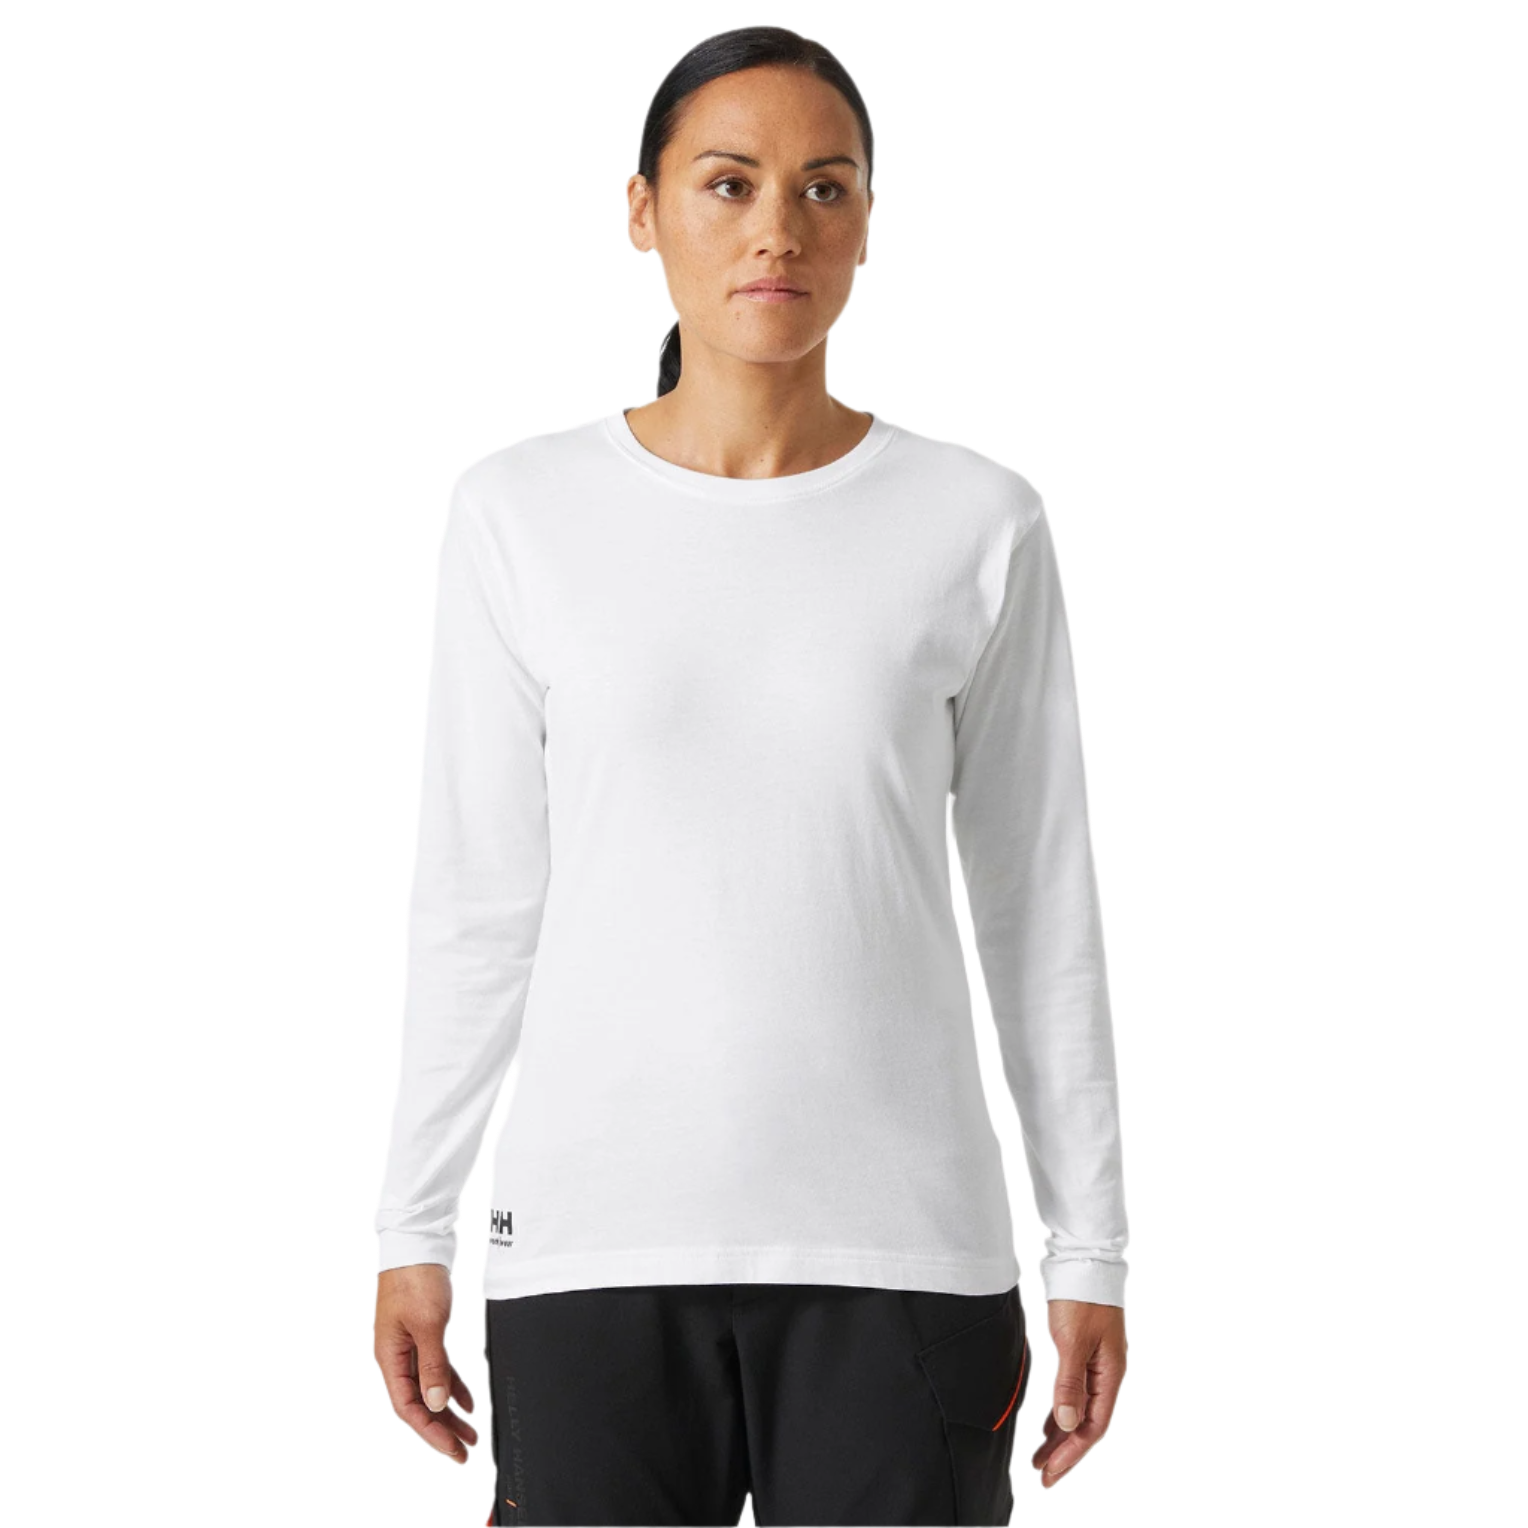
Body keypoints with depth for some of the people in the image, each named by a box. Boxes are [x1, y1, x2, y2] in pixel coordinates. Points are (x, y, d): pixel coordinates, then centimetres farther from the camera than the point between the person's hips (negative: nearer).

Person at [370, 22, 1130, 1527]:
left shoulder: (982, 521, 2)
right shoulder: (518, 511, 3)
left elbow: (1040, 904, 6)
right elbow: (474, 898, 7)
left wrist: (1090, 1250, 5)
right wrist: (411, 1231, 6)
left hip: (901, 1238, 0)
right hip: (593, 1239, 0)